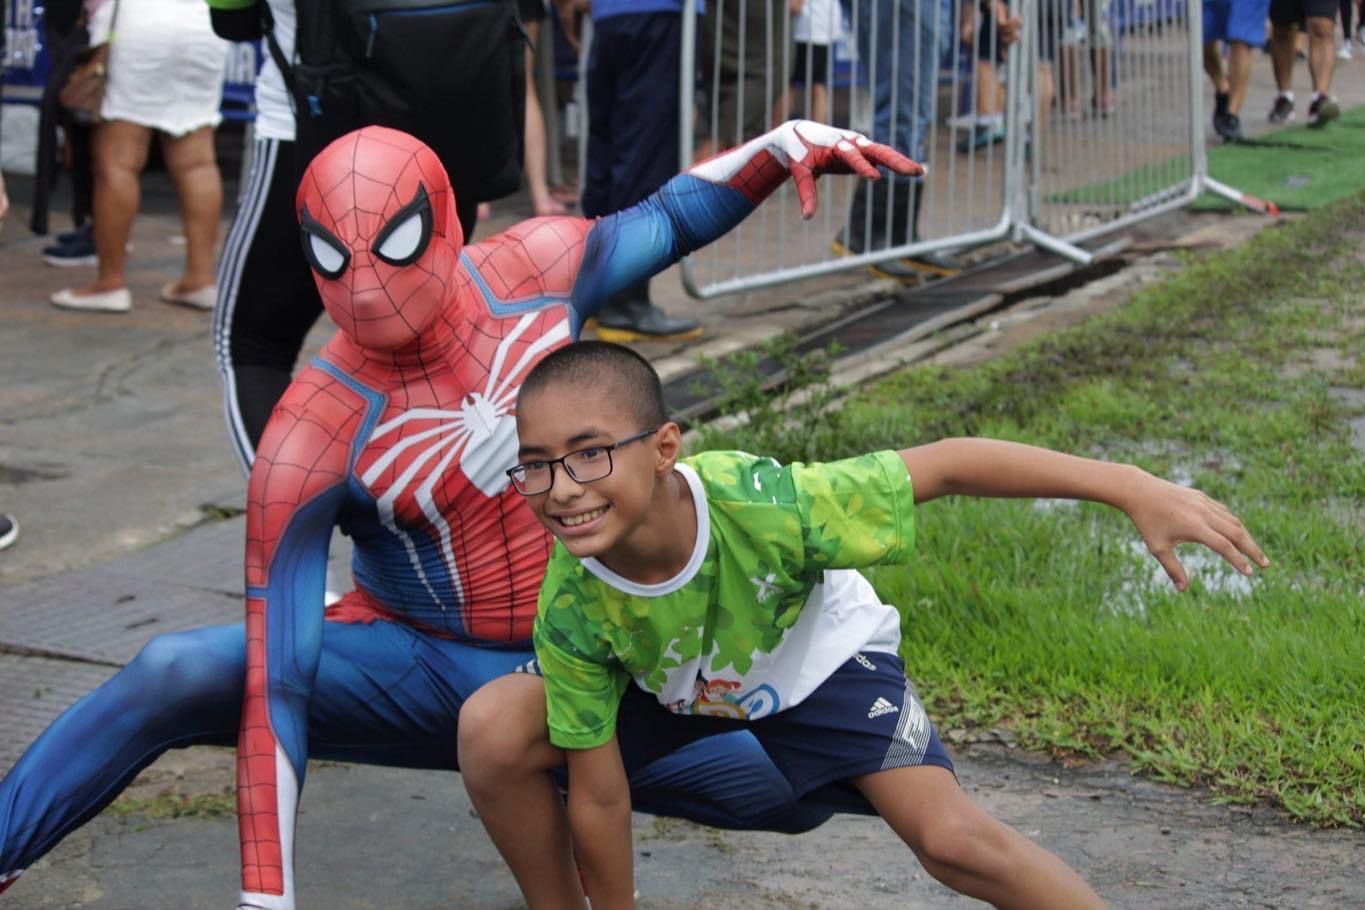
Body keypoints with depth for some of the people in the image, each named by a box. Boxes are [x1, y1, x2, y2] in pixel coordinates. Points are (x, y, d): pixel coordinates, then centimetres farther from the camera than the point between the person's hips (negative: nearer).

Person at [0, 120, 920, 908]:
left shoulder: (540, 268, -13)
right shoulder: (312, 439, -24)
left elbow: (667, 221, 10)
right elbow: (276, 685, -25)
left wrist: (782, 146, -8)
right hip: (420, 675, -3)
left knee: (802, 787, -13)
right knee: (178, 679, -28)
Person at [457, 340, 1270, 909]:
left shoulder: (761, 505, -42)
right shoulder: (570, 611, -33)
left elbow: (947, 464, -35)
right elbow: (598, 796, -22)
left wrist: (1135, 490, -39)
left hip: (815, 656, -1)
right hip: (661, 682, 2)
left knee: (951, 838, -19)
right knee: (494, 731, -22)